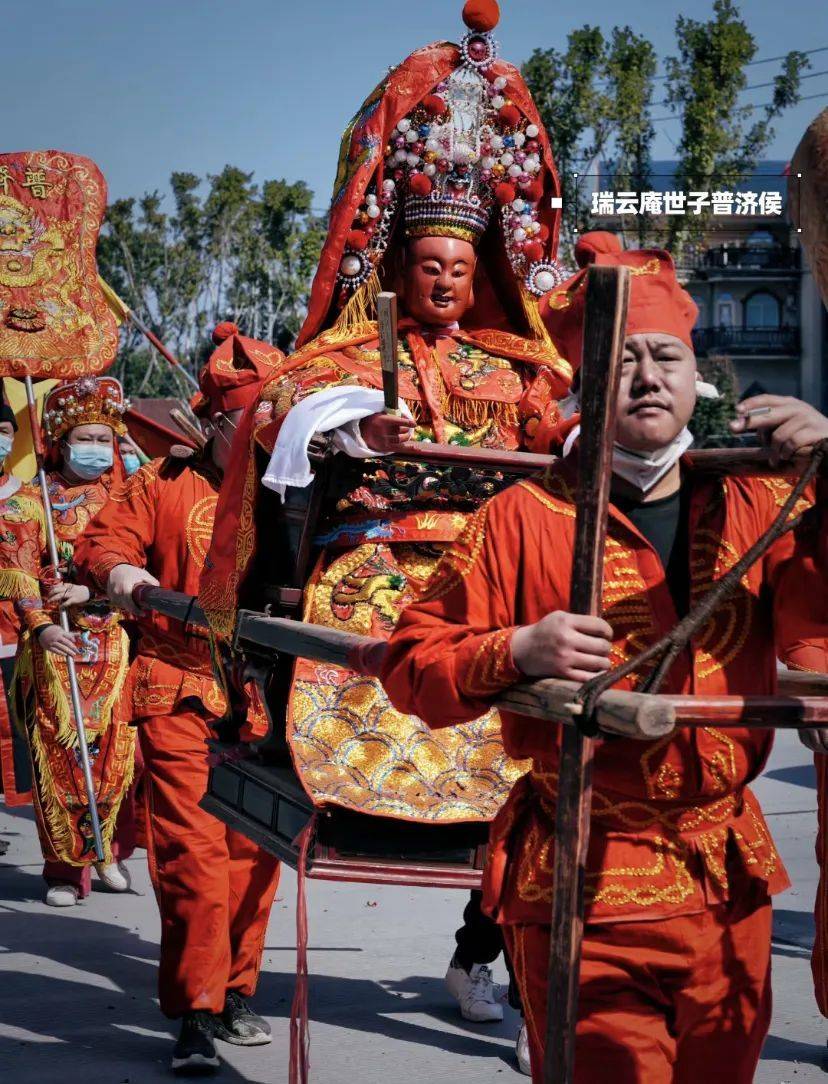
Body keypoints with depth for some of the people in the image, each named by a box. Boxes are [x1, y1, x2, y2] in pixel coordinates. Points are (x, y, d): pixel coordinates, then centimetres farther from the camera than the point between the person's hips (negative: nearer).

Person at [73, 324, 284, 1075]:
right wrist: (118, 572, -21)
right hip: (181, 695, -3)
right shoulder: (166, 483, 3)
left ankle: (236, 993, 23)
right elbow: (103, 542, 0)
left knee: (256, 849, 7)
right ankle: (198, 1012, 0)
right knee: (191, 850, -8)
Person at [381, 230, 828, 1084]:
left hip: (731, 883, 4)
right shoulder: (526, 518, -4)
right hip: (585, 892, -4)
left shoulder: (753, 510, 7)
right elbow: (410, 669, -3)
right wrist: (519, 652, -20)